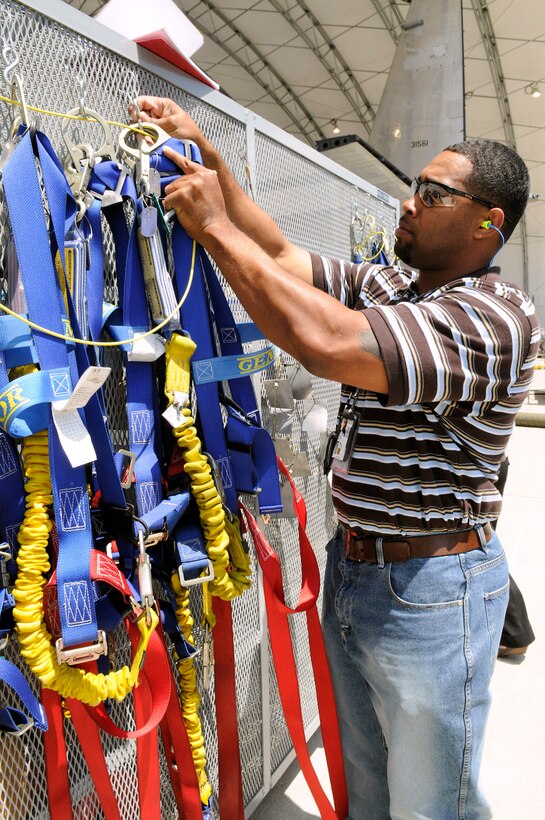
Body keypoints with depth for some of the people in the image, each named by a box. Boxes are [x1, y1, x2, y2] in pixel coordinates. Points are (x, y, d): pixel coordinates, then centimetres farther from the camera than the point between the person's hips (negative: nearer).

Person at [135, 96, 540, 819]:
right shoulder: (382, 287, 7)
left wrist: (214, 224, -26)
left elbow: (324, 342, -34)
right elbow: (281, 257, 6)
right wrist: (208, 158, 0)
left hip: (431, 591, -7)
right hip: (350, 570, 8)